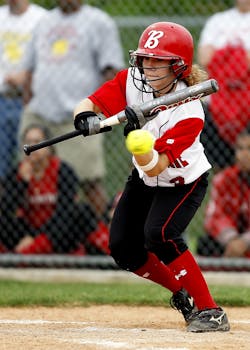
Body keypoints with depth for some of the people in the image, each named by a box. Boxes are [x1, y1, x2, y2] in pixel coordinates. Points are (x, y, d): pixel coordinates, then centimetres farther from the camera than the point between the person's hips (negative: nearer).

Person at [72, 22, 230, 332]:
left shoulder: (189, 113, -32)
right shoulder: (131, 81, -17)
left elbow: (154, 167, -35)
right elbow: (88, 104, -20)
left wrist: (137, 135, -53)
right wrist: (86, 117, -44)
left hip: (183, 184, -7)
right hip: (143, 181, 7)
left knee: (158, 235, -29)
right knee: (123, 248, 2)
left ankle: (209, 310, -21)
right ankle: (181, 292, 25)